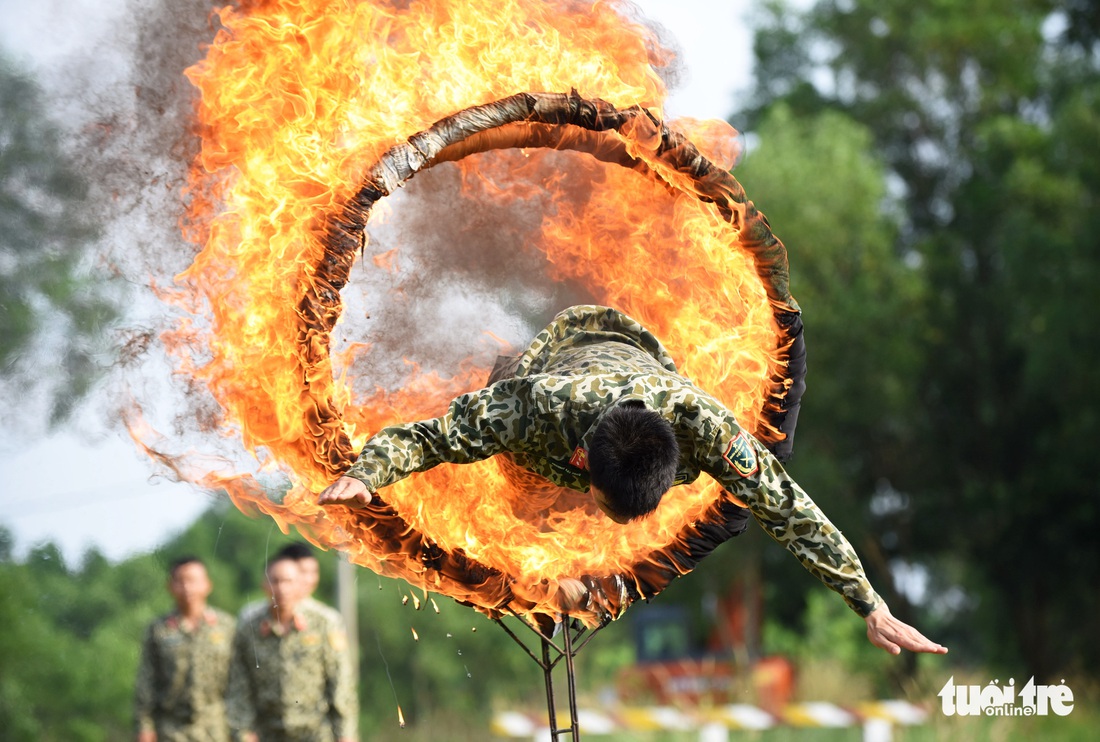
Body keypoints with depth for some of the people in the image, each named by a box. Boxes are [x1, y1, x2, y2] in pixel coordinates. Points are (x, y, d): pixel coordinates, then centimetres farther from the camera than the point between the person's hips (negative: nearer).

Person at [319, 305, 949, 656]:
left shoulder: (697, 418, -49)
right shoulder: (533, 409, -50)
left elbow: (790, 509, -41)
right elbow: (413, 437, -39)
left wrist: (873, 609, -42)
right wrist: (363, 475, -60)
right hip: (557, 359, -1)